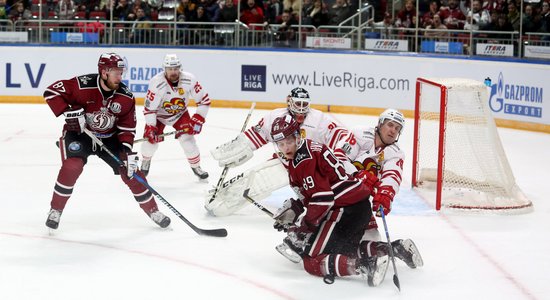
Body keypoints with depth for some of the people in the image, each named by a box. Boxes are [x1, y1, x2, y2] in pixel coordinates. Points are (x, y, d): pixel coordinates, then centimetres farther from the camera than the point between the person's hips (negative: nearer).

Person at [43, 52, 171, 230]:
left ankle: (152, 210, 16)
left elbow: (127, 127, -6)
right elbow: (51, 92, -22)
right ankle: (56, 210, -8)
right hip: (79, 134, -3)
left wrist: (127, 150, -19)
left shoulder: (126, 98, -14)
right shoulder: (82, 86, -26)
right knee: (72, 166, -27)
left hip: (109, 137, 3)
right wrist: (68, 112, -31)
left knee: (131, 171, -3)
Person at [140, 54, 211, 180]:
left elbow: (204, 100, -16)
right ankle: (146, 161, 23)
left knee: (187, 138, -15)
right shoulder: (156, 83, -31)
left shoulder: (189, 80, -26)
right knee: (151, 138, -11)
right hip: (159, 114, -1)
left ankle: (196, 167, 7)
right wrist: (150, 128, -28)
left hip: (180, 113, 1)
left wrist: (197, 120, -21)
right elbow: (149, 108, -23)